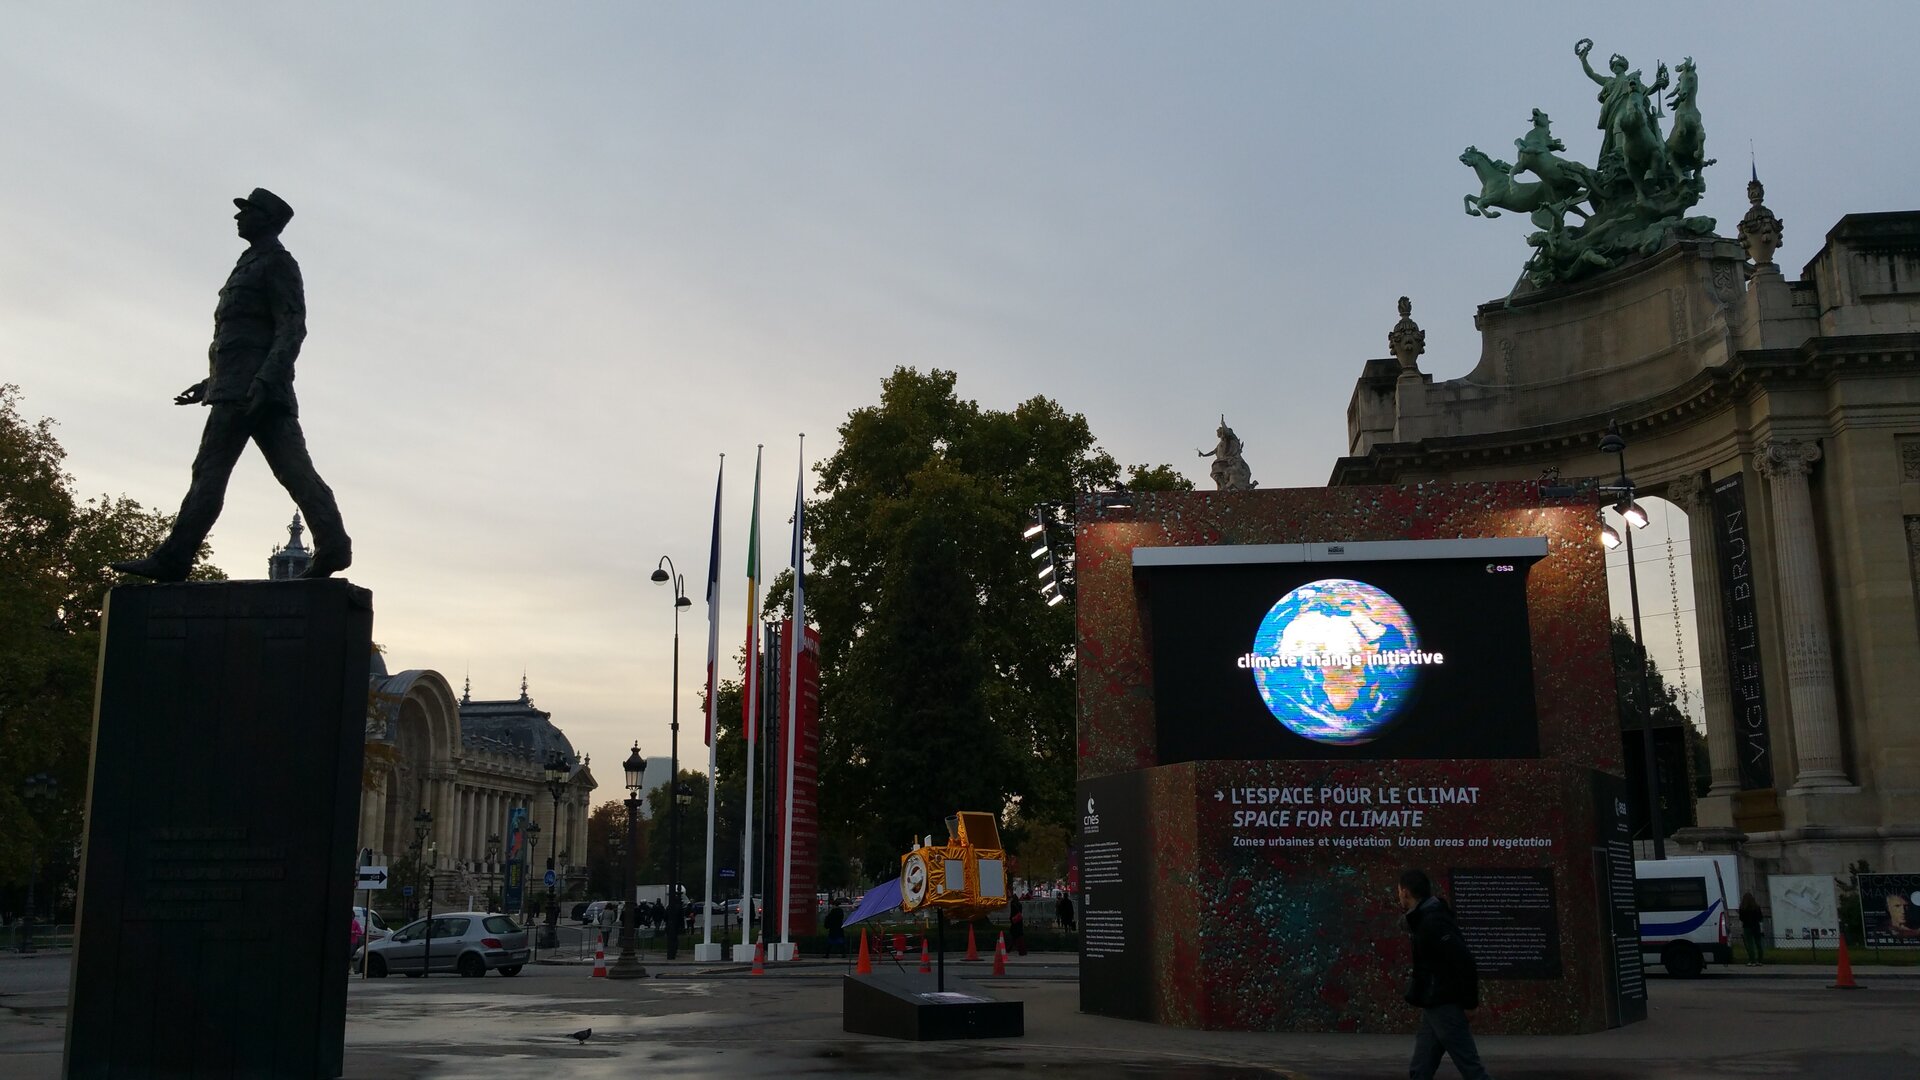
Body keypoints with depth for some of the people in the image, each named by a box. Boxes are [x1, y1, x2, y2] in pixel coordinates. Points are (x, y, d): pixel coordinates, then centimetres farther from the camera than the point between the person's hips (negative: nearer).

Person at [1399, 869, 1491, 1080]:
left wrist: (1469, 998, -16)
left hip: (1444, 1007, -10)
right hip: (1434, 1007, 10)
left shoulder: (1433, 922, -17)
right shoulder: (1426, 918, 14)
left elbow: (1462, 959, -24)